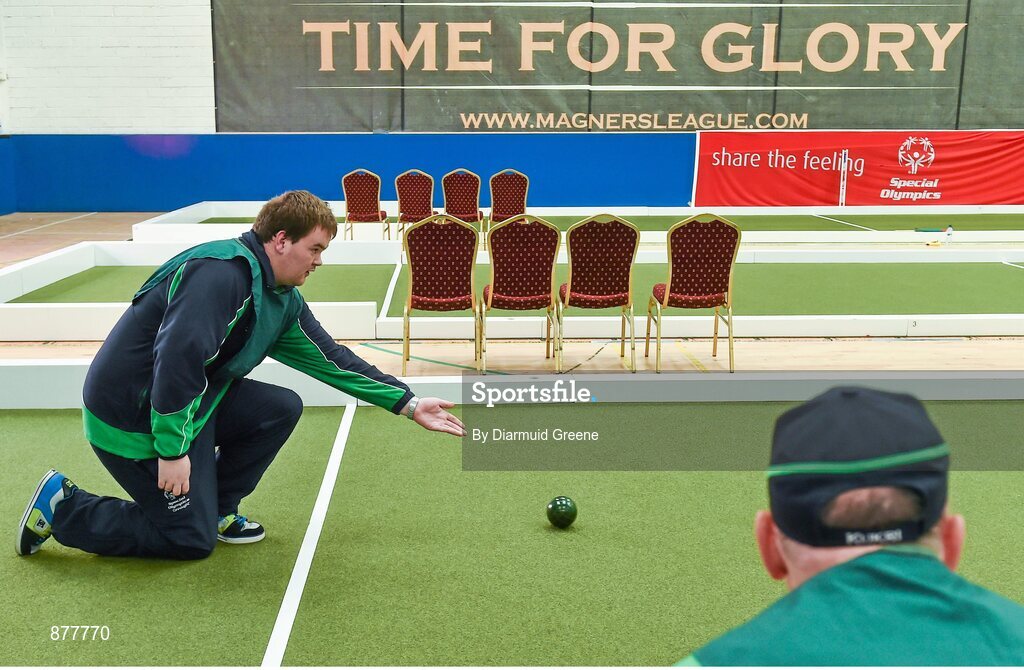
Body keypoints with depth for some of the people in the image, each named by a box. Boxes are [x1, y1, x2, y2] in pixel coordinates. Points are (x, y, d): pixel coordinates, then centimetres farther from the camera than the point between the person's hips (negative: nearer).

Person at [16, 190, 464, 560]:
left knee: (282, 408, -3)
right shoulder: (222, 272, -25)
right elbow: (178, 356, -32)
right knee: (192, 541, -1)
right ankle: (61, 507, 10)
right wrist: (172, 451, -28)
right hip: (133, 418, -9)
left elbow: (331, 358, 7)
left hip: (190, 403, 9)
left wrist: (408, 404, 4)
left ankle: (216, 510, 12)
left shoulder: (283, 300, 5)